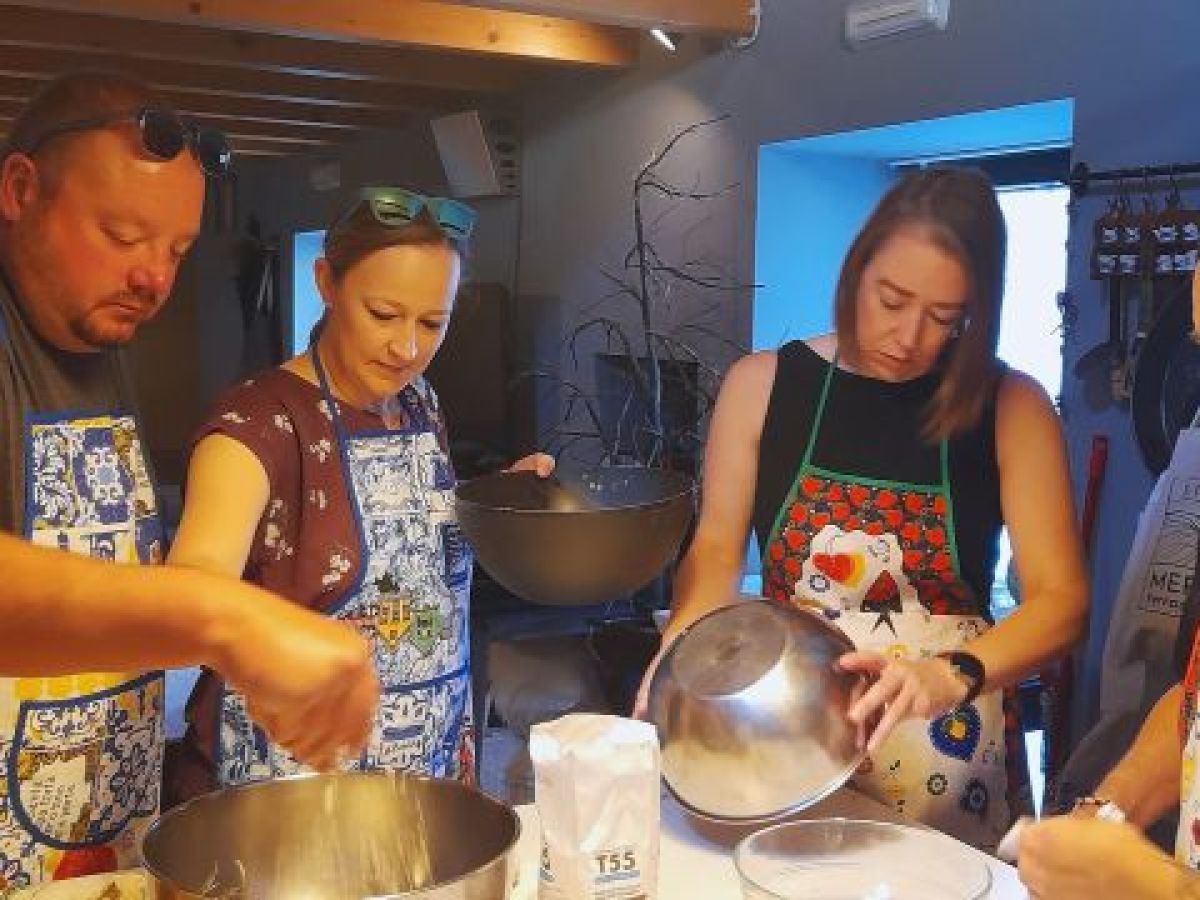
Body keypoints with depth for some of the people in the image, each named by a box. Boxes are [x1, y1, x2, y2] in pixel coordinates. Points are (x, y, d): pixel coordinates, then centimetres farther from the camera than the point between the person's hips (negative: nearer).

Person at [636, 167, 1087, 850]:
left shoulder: (1012, 407, -8)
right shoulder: (763, 384, -4)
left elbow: (1061, 600, -12)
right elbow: (717, 552, 0)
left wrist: (953, 675, -30)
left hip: (942, 749, -1)